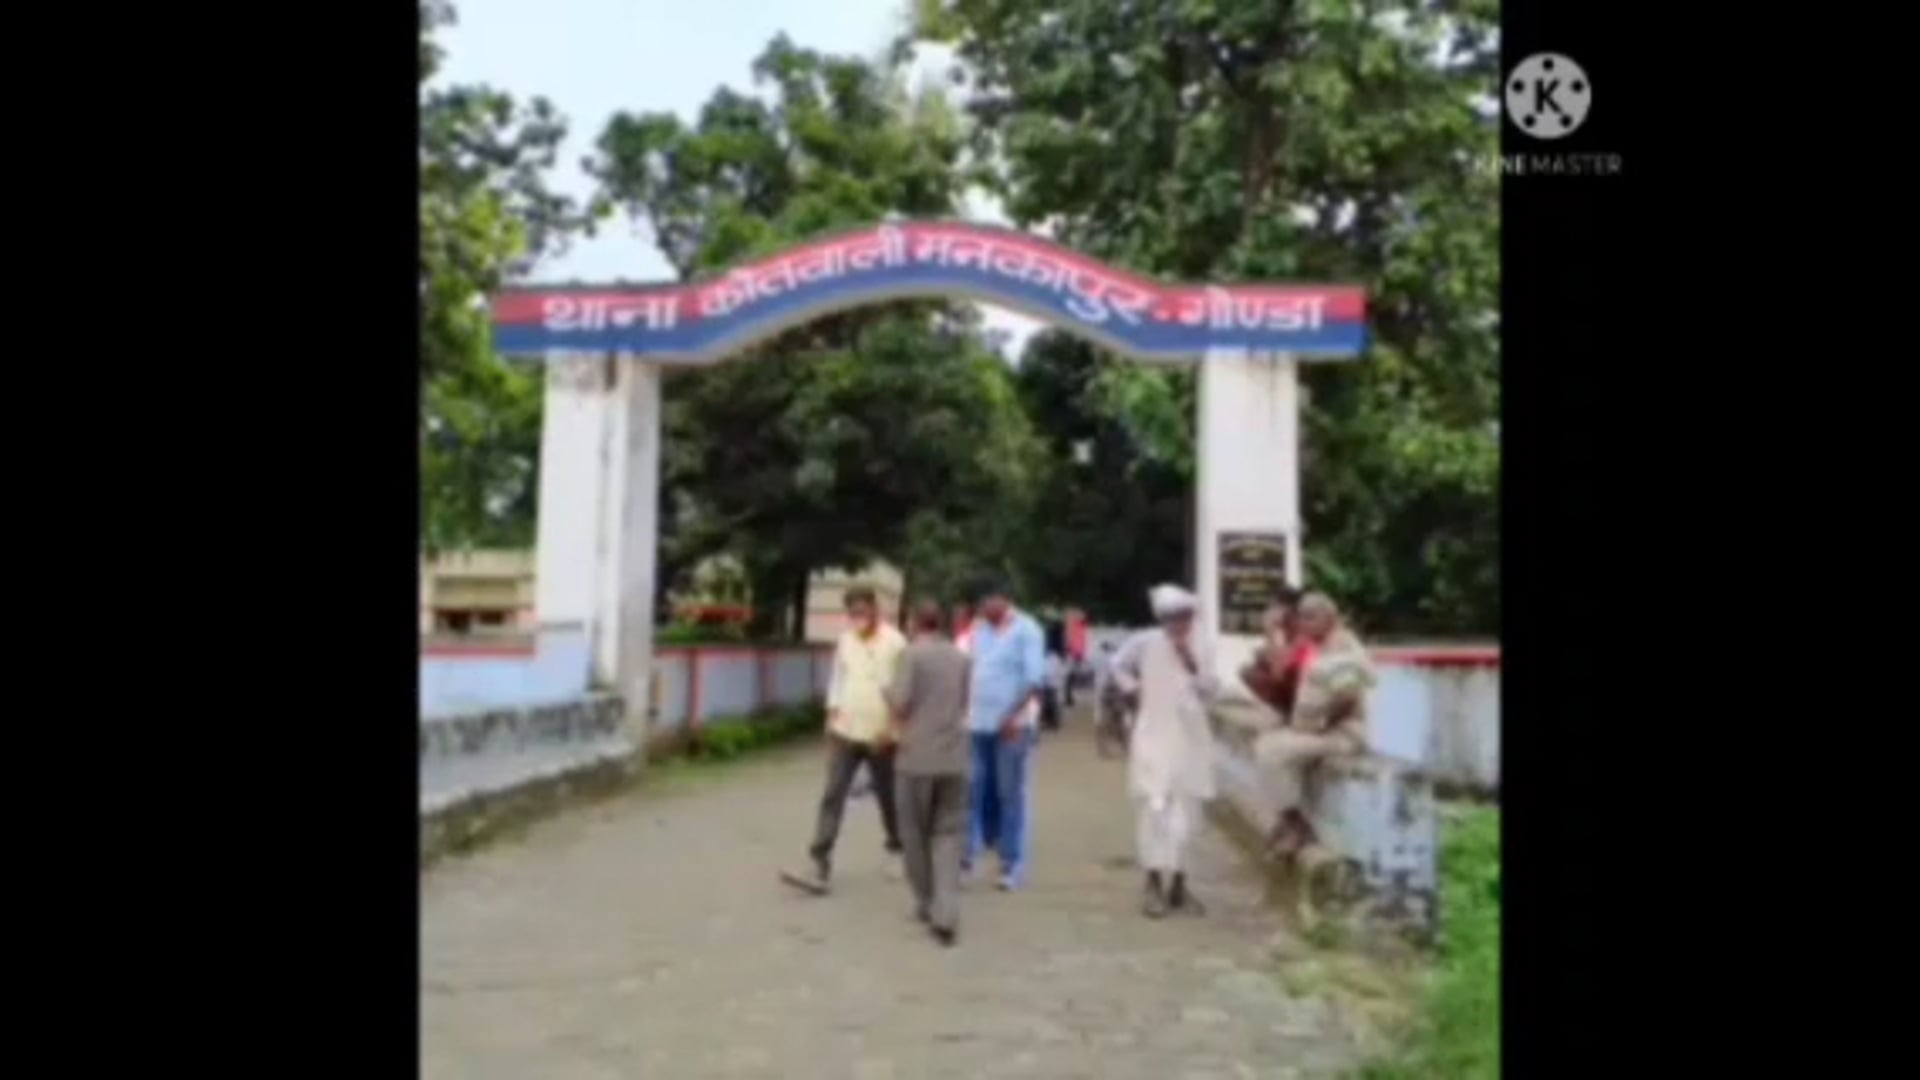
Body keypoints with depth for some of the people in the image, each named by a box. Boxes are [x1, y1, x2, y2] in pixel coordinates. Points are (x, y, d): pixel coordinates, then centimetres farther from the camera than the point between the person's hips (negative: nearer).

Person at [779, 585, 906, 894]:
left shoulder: (894, 643, -11)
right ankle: (818, 867, -8)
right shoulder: (845, 640, 4)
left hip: (880, 737, -3)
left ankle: (896, 851, 36)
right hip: (845, 733, 4)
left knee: (888, 798, 12)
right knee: (832, 797, -5)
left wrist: (890, 729, -16)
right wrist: (833, 712, 4)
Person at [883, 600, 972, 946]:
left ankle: (926, 903, 22)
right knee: (948, 834, 5)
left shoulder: (913, 654, -7)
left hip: (916, 756, -4)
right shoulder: (962, 658, 8)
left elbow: (901, 704, -12)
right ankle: (945, 914, -7)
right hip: (953, 758, 4)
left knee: (915, 834, 12)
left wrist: (888, 692, 8)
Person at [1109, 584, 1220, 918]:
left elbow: (1211, 693, -2)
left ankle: (1178, 884, 19)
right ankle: (1154, 885, -1)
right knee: (1154, 809, -8)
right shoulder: (1145, 642, -5)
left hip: (1191, 739, 3)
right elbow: (1119, 665, 10)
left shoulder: (1201, 647, 2)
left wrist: (1192, 665, -14)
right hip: (1154, 737, -3)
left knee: (1185, 813, 8)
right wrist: (1133, 687, -1)